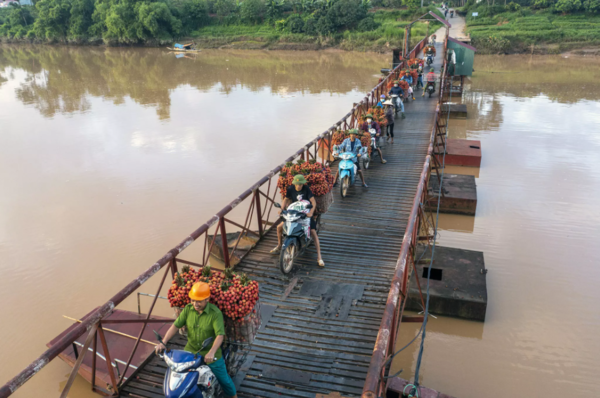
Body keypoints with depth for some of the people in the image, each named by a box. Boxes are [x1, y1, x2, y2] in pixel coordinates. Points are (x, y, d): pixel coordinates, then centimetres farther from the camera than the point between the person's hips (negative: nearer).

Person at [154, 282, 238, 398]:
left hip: (211, 355, -4)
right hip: (190, 351, 4)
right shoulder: (188, 309, -8)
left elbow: (220, 335, -29)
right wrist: (163, 343, -22)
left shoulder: (215, 313, -22)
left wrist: (211, 352, -43)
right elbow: (175, 326, -10)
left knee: (224, 380, 9)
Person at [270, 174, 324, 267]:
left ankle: (319, 257, -16)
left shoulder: (306, 189, -16)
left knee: (313, 233, -18)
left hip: (306, 213, -4)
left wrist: (311, 212, -39)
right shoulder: (290, 189, -5)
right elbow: (286, 199, 8)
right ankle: (279, 246, 26)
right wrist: (282, 209, -10)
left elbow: (313, 201, -21)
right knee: (279, 227, -1)